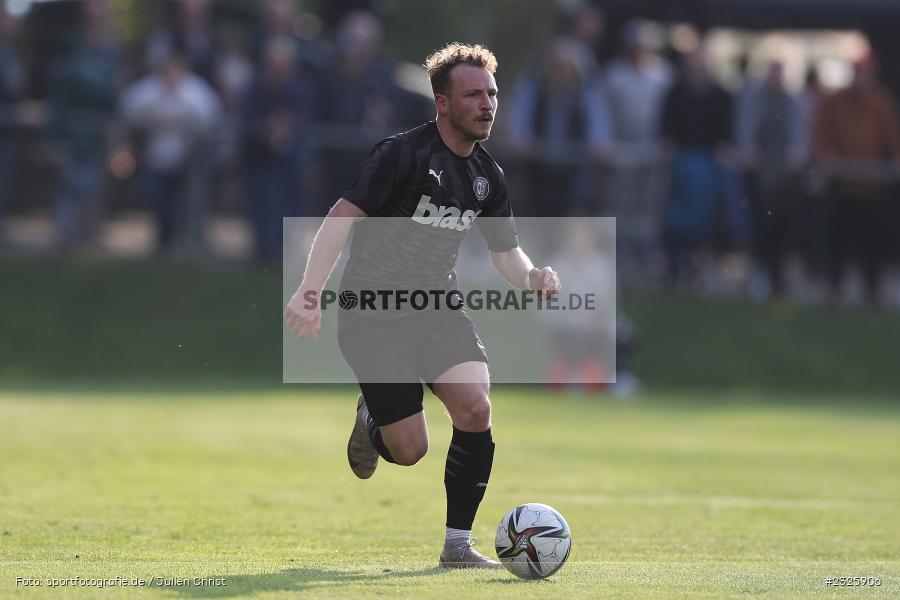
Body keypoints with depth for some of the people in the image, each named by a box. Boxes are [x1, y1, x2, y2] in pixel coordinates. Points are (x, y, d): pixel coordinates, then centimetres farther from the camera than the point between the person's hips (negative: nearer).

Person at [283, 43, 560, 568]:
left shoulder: (488, 176, 7)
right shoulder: (404, 154, -14)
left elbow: (506, 252, 15)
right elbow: (344, 215, -20)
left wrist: (532, 277, -9)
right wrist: (310, 290, -32)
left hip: (438, 309, 6)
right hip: (374, 313, -5)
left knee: (475, 408, -20)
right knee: (409, 451, -9)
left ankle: (458, 544, -6)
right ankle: (372, 420, 31)